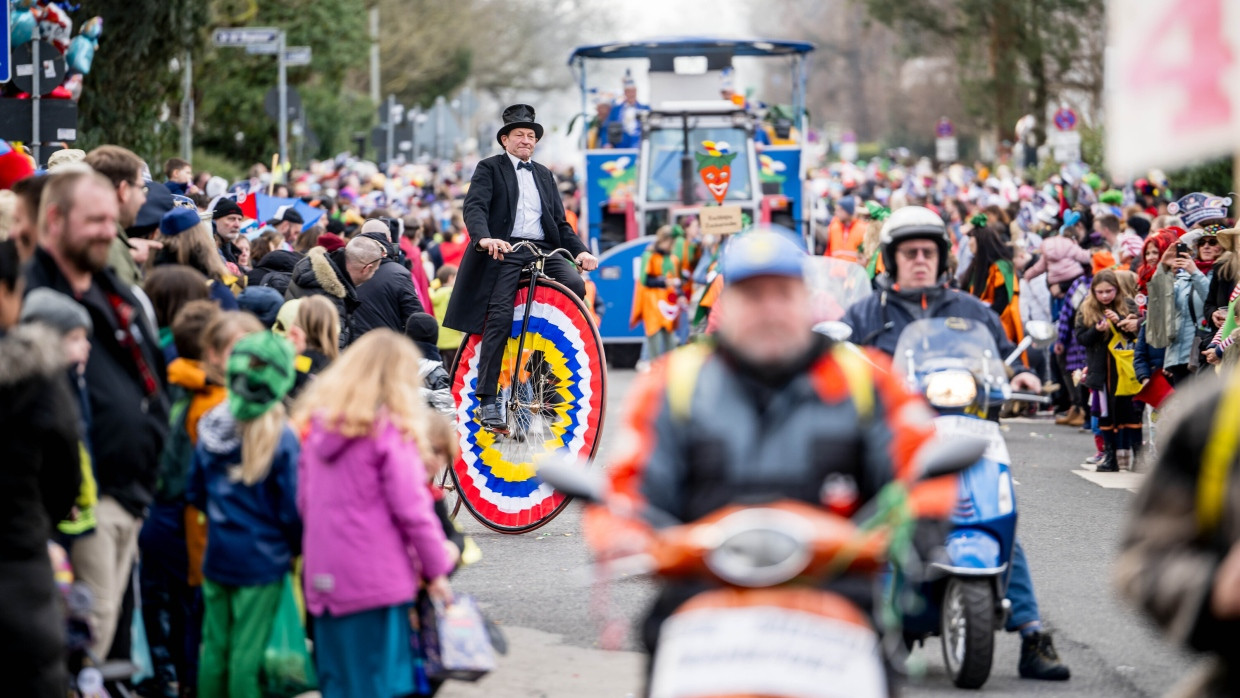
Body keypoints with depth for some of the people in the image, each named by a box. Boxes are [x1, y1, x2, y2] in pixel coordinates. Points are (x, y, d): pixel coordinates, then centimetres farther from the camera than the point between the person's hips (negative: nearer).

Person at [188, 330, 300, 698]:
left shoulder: (210, 428, -1)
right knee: (246, 654, 0)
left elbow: (196, 493, 9)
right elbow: (291, 509, -12)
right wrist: (297, 547, 7)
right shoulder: (282, 439, -18)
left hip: (216, 555, 5)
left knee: (214, 647, 13)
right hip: (262, 561, -5)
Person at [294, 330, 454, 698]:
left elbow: (304, 502, 13)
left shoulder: (317, 424, 8)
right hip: (378, 579, -6)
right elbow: (411, 507, -11)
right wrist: (436, 570, -2)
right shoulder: (390, 430, -12)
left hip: (325, 579, 6)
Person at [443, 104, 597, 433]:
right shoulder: (489, 169, 9)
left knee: (575, 285, -23)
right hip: (504, 251, -4)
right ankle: (488, 401, -16)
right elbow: (475, 206, -8)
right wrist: (484, 238, -29)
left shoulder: (544, 175, 25)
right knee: (499, 318, -18)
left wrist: (580, 251, 2)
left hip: (544, 251, 4)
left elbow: (560, 221, 21)